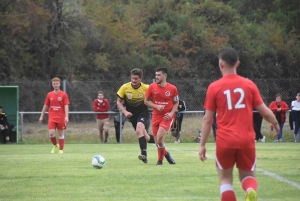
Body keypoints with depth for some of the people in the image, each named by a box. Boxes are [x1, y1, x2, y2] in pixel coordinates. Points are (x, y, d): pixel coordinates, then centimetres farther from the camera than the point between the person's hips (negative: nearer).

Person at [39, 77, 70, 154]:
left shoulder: (64, 94, -1)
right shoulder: (49, 95, 7)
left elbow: (66, 106, -5)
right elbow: (45, 106, 14)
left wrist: (66, 116, -16)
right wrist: (42, 116, 12)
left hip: (61, 118, -1)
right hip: (52, 118, 1)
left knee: (61, 134, 3)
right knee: (51, 133, -11)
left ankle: (61, 150, 11)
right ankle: (55, 145, 14)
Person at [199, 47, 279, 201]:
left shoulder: (214, 87, -2)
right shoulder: (249, 84, 2)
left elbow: (208, 119, -1)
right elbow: (264, 111, 5)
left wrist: (202, 145, 6)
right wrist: (275, 123, 26)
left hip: (224, 141, -1)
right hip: (247, 140, 2)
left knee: (225, 178, 13)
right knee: (247, 175, 16)